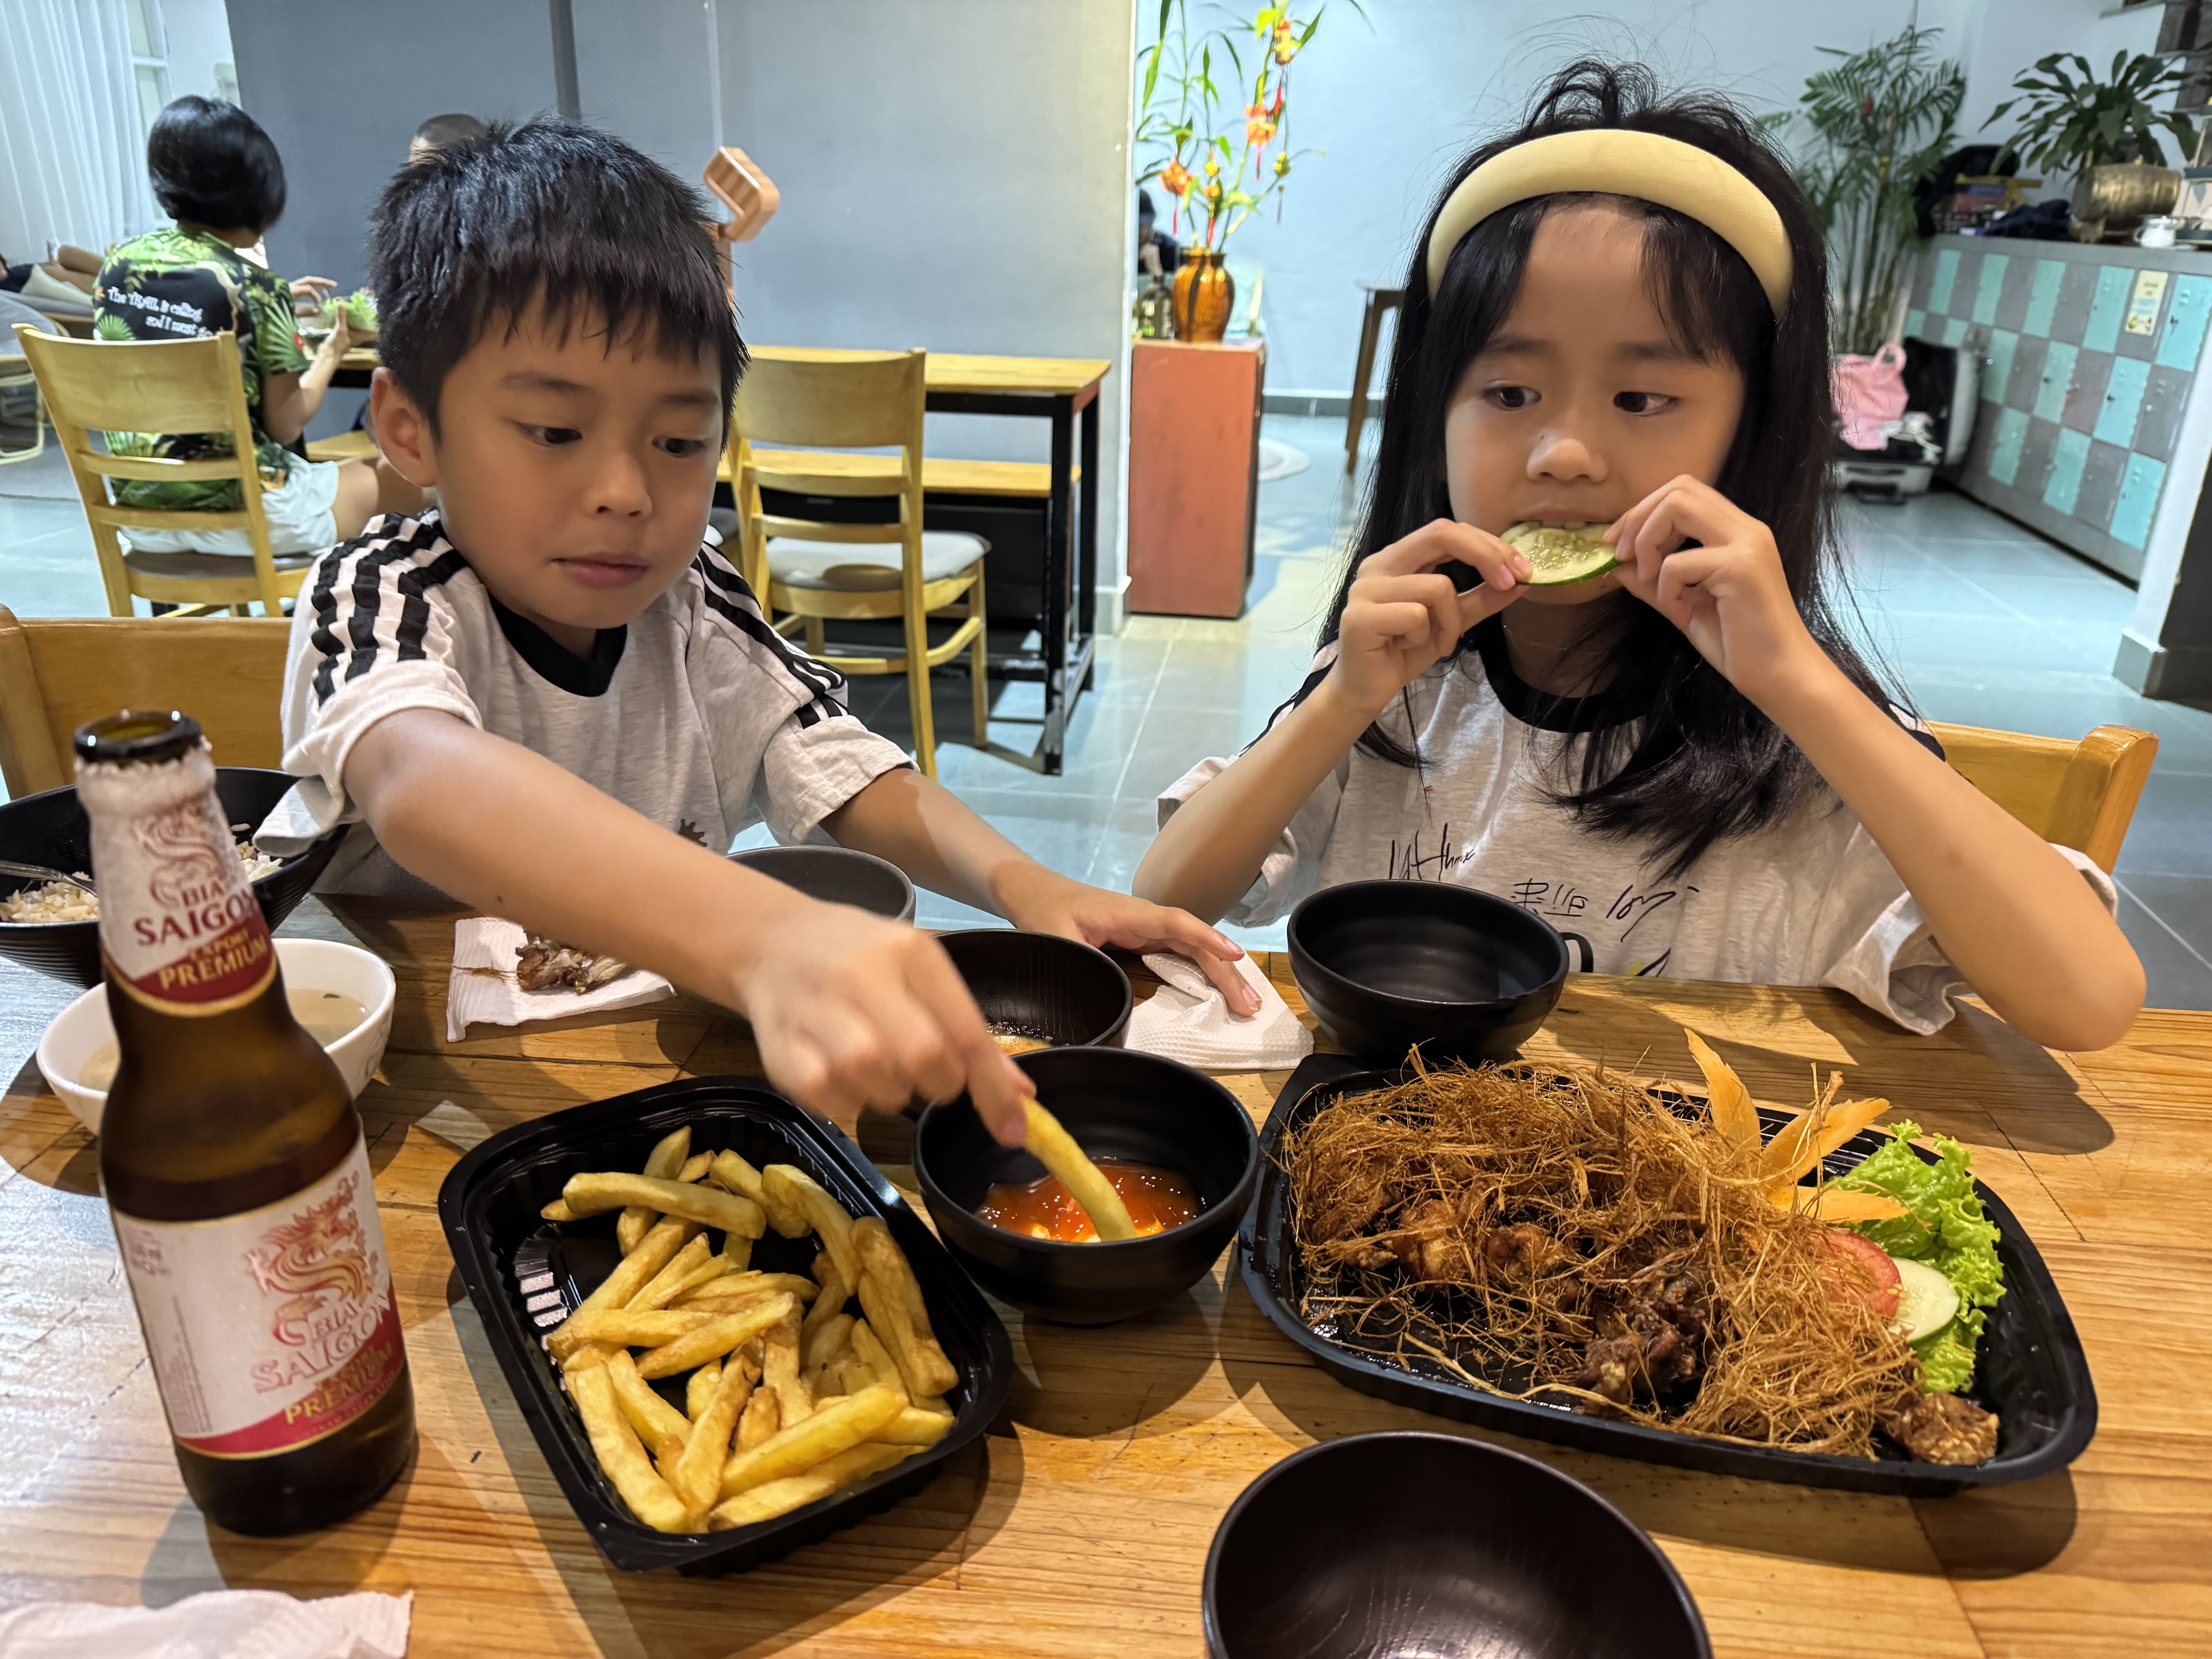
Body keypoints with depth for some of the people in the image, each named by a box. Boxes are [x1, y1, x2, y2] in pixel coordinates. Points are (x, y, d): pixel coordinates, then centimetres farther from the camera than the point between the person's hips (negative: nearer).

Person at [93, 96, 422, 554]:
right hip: (236, 513, -7)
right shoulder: (256, 288, -15)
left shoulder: (118, 261, 3)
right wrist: (330, 355, 6)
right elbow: (285, 426, -10)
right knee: (407, 477, 15)